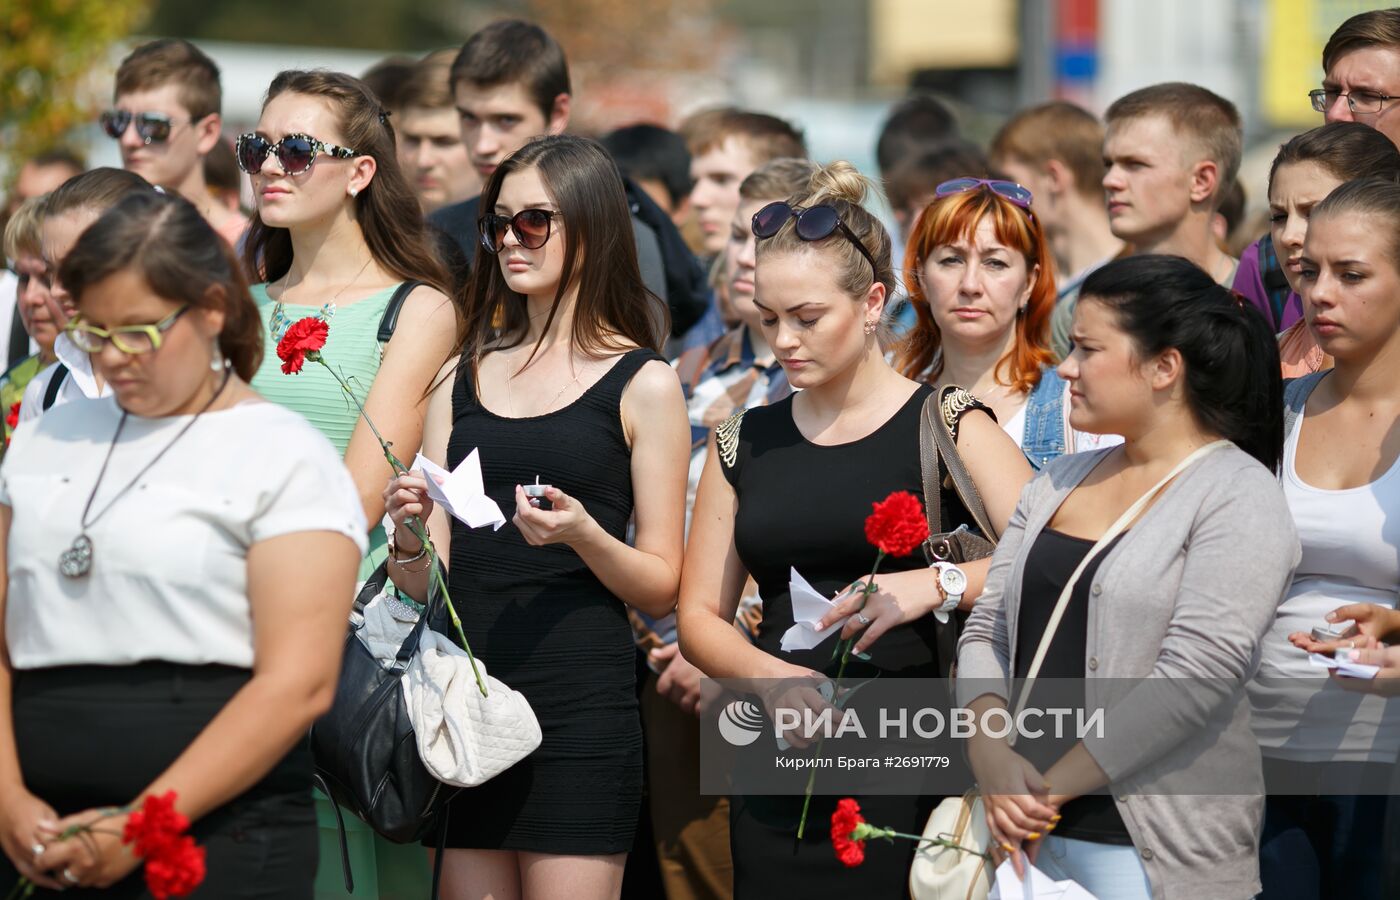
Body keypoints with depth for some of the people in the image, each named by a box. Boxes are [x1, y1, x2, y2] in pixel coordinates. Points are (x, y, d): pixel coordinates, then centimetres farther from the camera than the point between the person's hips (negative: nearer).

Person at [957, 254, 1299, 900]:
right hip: (1026, 828, 6)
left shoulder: (1239, 497, -9)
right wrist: (990, 754, -10)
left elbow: (1194, 674, -18)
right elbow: (987, 628, 8)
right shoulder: (1061, 480, 12)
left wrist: (1052, 786, -16)